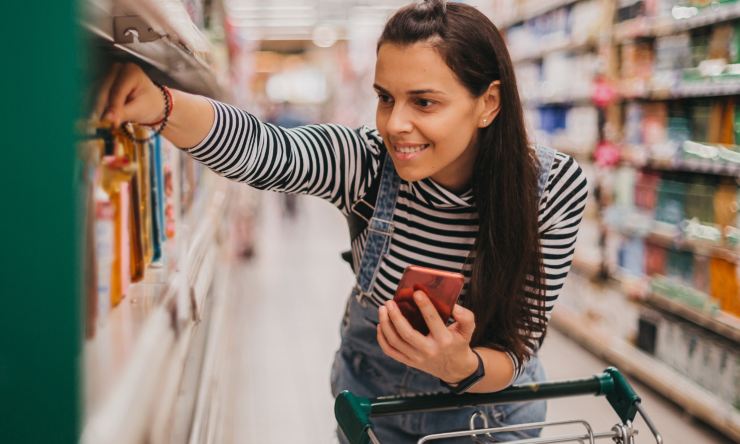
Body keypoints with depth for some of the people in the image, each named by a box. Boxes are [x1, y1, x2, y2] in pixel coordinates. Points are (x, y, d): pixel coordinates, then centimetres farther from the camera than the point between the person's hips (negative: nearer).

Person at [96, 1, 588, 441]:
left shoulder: (555, 187, -23)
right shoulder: (370, 160, -24)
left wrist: (461, 366, -41)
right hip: (370, 390, 1)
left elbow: (516, 352, -21)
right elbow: (259, 148, -43)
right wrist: (158, 106, -61)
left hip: (489, 396, -1)